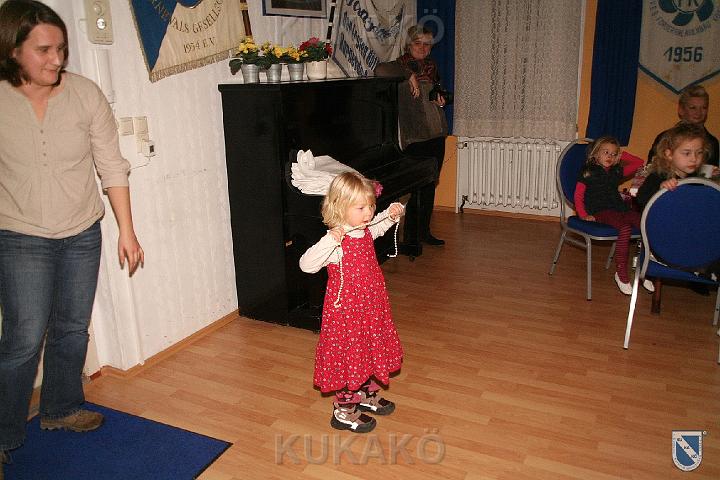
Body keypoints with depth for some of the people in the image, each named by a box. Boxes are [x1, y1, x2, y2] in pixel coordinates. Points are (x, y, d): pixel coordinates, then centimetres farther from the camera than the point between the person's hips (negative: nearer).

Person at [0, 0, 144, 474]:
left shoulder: (86, 93, -7)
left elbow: (112, 166, -3)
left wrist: (127, 231, -2)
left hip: (82, 235, 2)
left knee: (73, 329, 14)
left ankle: (61, 409, 37)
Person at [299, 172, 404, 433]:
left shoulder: (364, 230, 1)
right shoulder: (335, 241, -25)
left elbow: (377, 227, 26)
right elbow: (307, 264, -36)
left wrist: (391, 215, 10)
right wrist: (330, 242, -47)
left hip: (370, 308, 9)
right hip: (346, 310, -8)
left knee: (369, 352, 23)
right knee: (349, 356, 5)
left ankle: (367, 395, 45)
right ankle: (343, 411, 23)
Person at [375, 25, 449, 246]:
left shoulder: (431, 66, 15)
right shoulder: (402, 65, -7)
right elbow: (380, 70, -29)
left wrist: (441, 99, 8)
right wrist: (410, 75, -23)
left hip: (437, 134, 7)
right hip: (415, 136, -7)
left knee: (430, 185, 13)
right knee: (417, 188, -6)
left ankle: (424, 231, 26)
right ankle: (410, 237, 6)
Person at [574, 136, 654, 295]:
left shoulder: (617, 171, 24)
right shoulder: (588, 172, 8)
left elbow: (639, 163, 33)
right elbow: (578, 196, 3)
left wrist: (622, 156, 23)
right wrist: (583, 215, -9)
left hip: (620, 207, 6)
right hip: (600, 210, -6)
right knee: (625, 227, -36)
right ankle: (621, 273, -29)